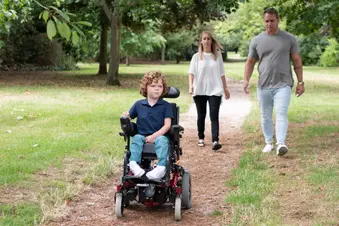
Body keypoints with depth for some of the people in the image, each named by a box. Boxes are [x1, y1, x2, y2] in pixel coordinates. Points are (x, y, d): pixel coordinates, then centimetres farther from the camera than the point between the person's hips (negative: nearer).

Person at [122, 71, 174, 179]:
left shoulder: (166, 105, 4)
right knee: (136, 138, -29)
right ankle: (133, 163, -47)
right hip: (142, 135, 3)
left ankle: (161, 167, -52)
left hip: (159, 135, -3)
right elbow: (129, 117, 17)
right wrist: (125, 116, -9)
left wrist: (154, 136, -17)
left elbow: (167, 125, -4)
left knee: (162, 140, -34)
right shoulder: (138, 104, 12)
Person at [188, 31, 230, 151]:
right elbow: (191, 72, -5)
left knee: (214, 116, -12)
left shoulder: (217, 55, 7)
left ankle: (215, 141, -21)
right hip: (199, 91, 1)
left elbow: (221, 73, 11)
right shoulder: (196, 56, 4)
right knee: (201, 115, 12)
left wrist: (225, 88, 13)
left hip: (214, 90, -1)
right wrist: (190, 86, -21)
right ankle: (201, 138, 27)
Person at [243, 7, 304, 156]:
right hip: (263, 86, 3)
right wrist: (246, 80, -4)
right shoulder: (257, 41, 6)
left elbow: (297, 61, 6)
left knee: (281, 114, -15)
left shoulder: (289, 39, 3)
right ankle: (268, 143, 20)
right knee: (265, 116, 9)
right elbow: (250, 62, 10)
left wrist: (300, 82, 1)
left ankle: (281, 143, -23)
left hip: (283, 85, -3)